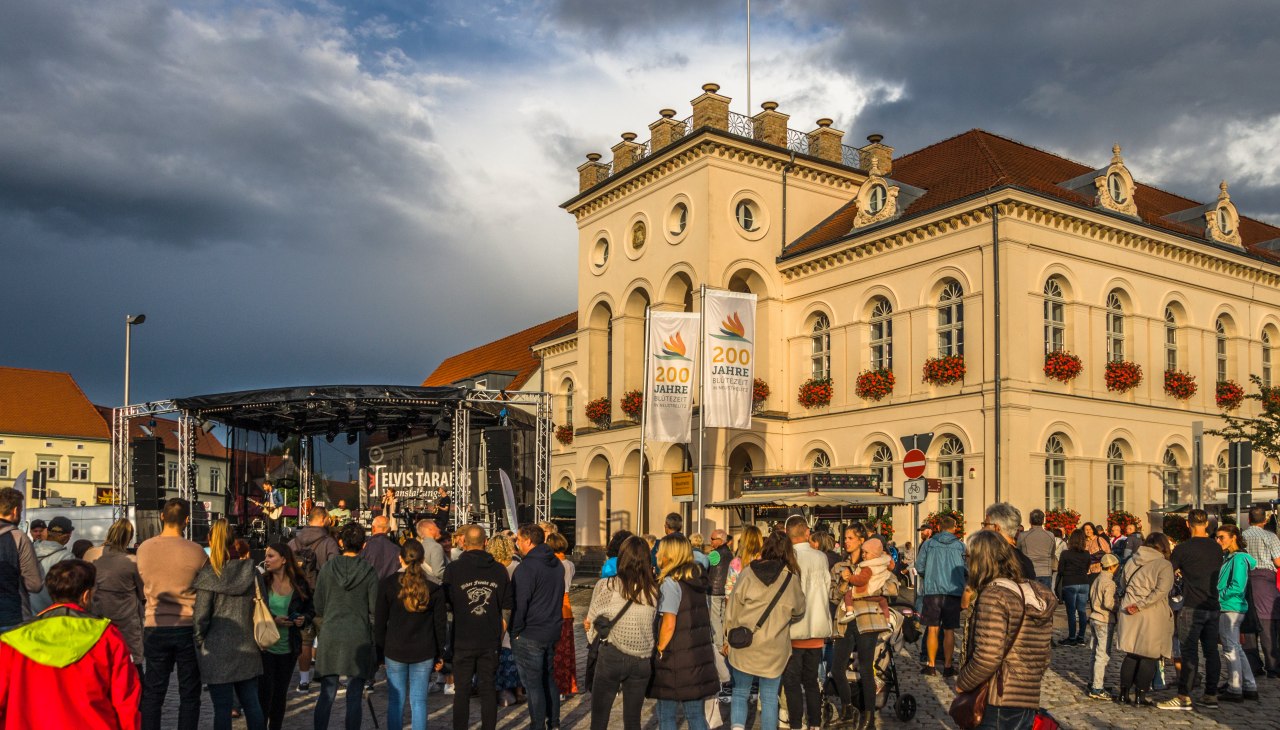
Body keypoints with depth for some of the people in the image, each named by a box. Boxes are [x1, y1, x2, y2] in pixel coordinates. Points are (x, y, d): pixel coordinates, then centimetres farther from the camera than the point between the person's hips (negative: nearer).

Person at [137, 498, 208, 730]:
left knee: (152, 693, 11)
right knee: (189, 695, 7)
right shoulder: (196, 552, -11)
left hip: (155, 627, 2)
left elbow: (141, 588, 11)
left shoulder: (144, 549, -2)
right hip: (188, 627, -2)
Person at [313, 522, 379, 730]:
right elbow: (374, 609, -1)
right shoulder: (369, 572, -4)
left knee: (326, 696, 9)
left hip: (330, 637, 1)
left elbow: (318, 606, 5)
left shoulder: (327, 568, -1)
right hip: (359, 638, -1)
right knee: (354, 698, 4)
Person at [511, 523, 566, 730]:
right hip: (553, 630, 8)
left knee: (533, 684, 0)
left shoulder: (527, 567, -18)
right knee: (549, 680, 18)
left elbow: (520, 603, -18)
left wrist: (515, 631, -7)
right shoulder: (557, 564, 8)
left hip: (530, 635, -8)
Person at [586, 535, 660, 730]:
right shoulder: (654, 589, 0)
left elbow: (590, 620, 1)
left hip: (612, 657, -3)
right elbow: (653, 620, 9)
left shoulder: (607, 585, -9)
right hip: (642, 660, 3)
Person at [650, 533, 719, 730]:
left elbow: (669, 624, -19)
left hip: (676, 659, -7)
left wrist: (660, 650, -6)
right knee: (696, 714, 13)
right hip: (699, 655, 7)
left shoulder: (670, 583, -14)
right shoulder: (697, 580, 8)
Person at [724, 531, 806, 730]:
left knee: (740, 693, 13)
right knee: (769, 699, 11)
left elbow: (732, 609, 0)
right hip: (774, 649, 0)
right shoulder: (791, 578, -4)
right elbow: (799, 610, 10)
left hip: (744, 645, 0)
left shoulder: (748, 573, -5)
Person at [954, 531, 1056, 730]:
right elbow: (1044, 653, 13)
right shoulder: (1036, 594, 8)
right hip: (1029, 700, 8)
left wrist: (961, 683, -9)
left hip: (997, 704, -8)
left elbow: (987, 658, -24)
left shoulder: (994, 595, -17)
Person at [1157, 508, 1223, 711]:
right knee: (1211, 652, 10)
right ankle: (1211, 695, 15)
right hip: (1213, 607, 5)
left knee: (1189, 652, -5)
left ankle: (1184, 697, -5)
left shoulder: (1183, 548, -10)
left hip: (1192, 608, -5)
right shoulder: (1217, 548, 7)